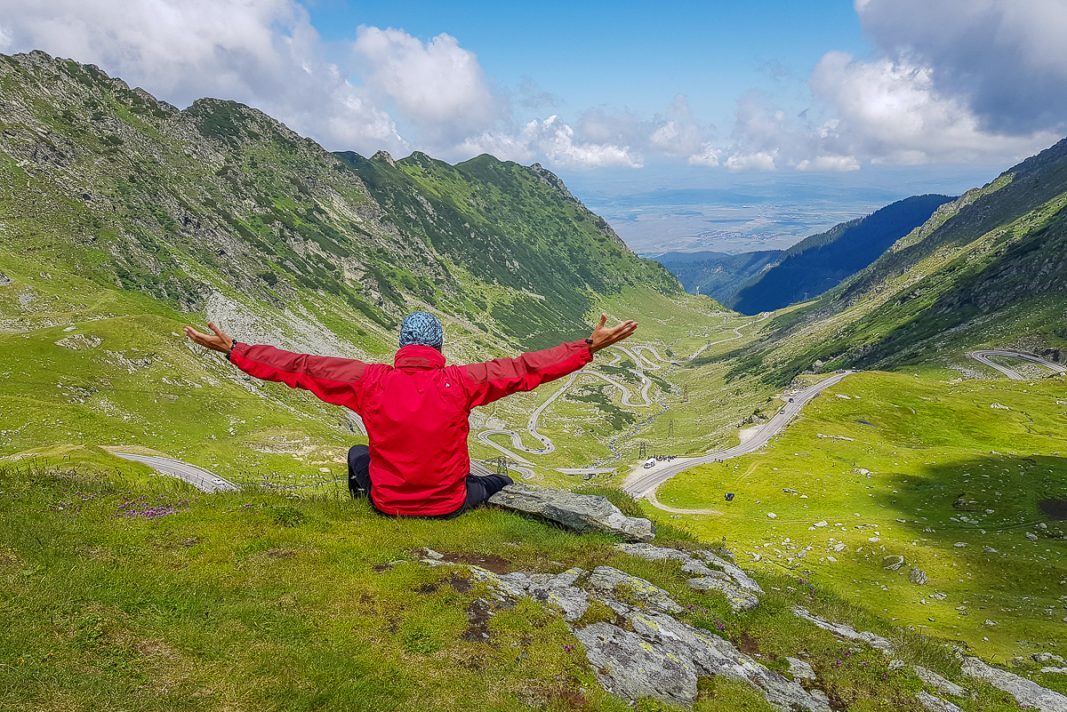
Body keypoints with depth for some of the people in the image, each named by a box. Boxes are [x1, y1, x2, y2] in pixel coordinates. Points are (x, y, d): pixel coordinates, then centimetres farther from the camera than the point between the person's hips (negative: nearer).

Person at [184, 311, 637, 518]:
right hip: (450, 506, -1)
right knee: (496, 483, 30)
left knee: (358, 454, 33)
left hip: (387, 505, 1)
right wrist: (590, 347, -9)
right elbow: (526, 369, -17)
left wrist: (232, 350, 1)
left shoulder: (371, 381, -15)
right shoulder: (461, 383, -19)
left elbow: (299, 368, -10)